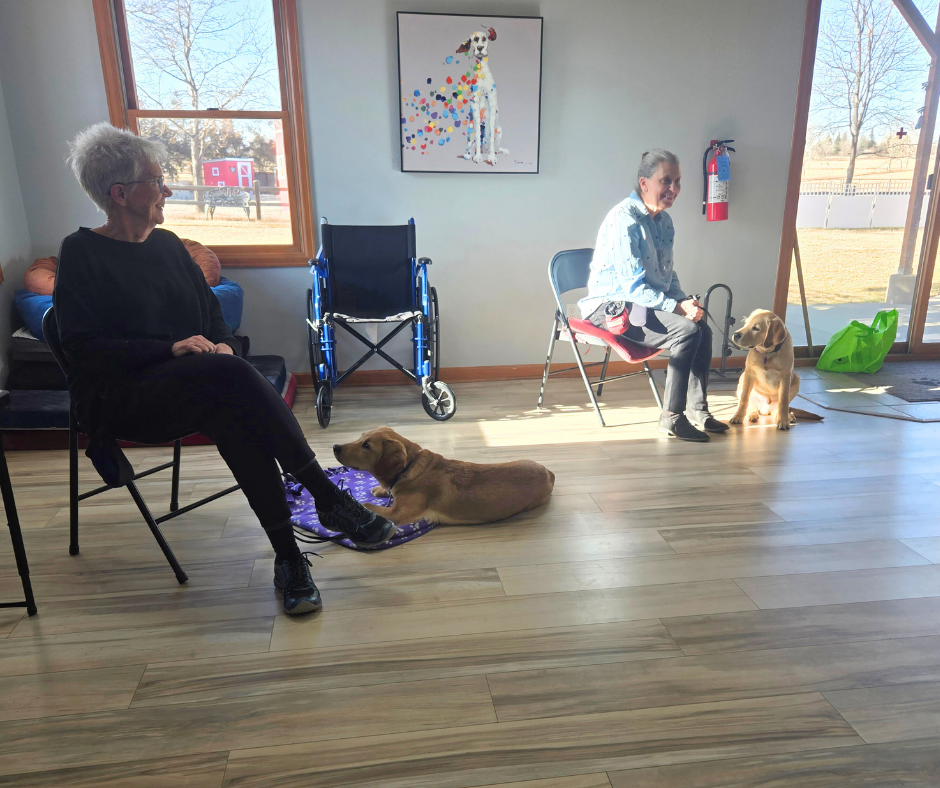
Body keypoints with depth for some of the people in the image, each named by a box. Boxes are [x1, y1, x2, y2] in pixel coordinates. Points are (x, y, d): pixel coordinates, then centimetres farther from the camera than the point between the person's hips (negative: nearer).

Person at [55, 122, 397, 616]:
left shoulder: (167, 245, 16)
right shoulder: (82, 254, -2)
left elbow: (212, 312, 18)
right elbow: (83, 347, -9)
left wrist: (224, 344, -5)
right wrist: (172, 348, -19)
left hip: (194, 386, 5)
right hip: (122, 400, -5)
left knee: (233, 414, -33)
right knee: (230, 376, -35)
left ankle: (288, 556, -35)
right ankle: (328, 498, -35)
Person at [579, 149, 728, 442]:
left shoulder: (664, 221, 10)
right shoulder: (623, 220, -18)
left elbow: (668, 275, 19)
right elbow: (633, 286, -22)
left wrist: (685, 301, 0)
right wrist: (676, 307, -25)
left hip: (643, 305, 9)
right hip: (611, 307, -9)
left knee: (702, 325, -8)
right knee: (687, 330, -24)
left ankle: (696, 409, 3)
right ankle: (671, 417, -14)